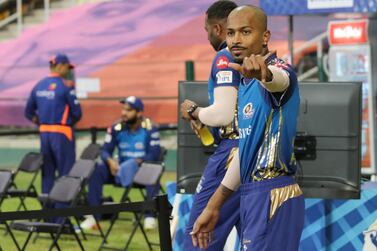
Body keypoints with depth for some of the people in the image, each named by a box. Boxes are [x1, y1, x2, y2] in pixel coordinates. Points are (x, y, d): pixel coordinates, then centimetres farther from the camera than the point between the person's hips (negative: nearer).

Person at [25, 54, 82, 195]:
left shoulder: (38, 85, 9)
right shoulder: (65, 85, -10)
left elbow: (29, 113, 12)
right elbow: (76, 112, -10)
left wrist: (41, 122, 14)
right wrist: (71, 122, 8)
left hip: (44, 132, 6)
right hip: (62, 133, -6)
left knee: (47, 171, 13)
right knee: (66, 171, 0)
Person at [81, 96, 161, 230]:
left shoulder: (149, 129, -10)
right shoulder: (116, 128, 0)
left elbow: (154, 154, -16)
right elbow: (105, 150, -2)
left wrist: (138, 161, -32)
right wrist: (110, 161, -25)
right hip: (121, 170, 3)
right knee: (97, 170, -20)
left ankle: (150, 216, -28)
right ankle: (93, 216, -19)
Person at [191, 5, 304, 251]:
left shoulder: (279, 69, -11)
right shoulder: (246, 85, 16)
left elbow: (280, 78, -37)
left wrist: (263, 72, -62)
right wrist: (214, 206, 24)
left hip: (273, 195, -9)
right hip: (252, 194, 9)